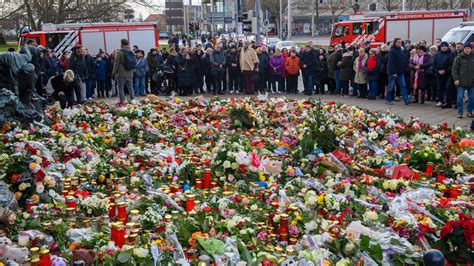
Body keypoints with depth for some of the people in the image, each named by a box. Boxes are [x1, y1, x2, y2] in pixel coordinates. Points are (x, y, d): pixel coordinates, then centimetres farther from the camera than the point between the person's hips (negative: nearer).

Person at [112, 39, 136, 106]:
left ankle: (122, 101, -2)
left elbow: (116, 64, -9)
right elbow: (135, 62, 13)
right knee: (130, 87, 13)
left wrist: (114, 72, 0)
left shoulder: (120, 52, -11)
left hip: (121, 74, -5)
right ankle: (132, 99, 15)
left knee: (121, 88, 1)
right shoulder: (131, 52, 6)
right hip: (130, 74, 5)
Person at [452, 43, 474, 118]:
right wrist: (456, 79, -10)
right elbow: (454, 69, -1)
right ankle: (460, 112, 5)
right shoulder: (459, 58, 0)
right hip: (461, 82, -2)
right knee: (460, 97, -4)